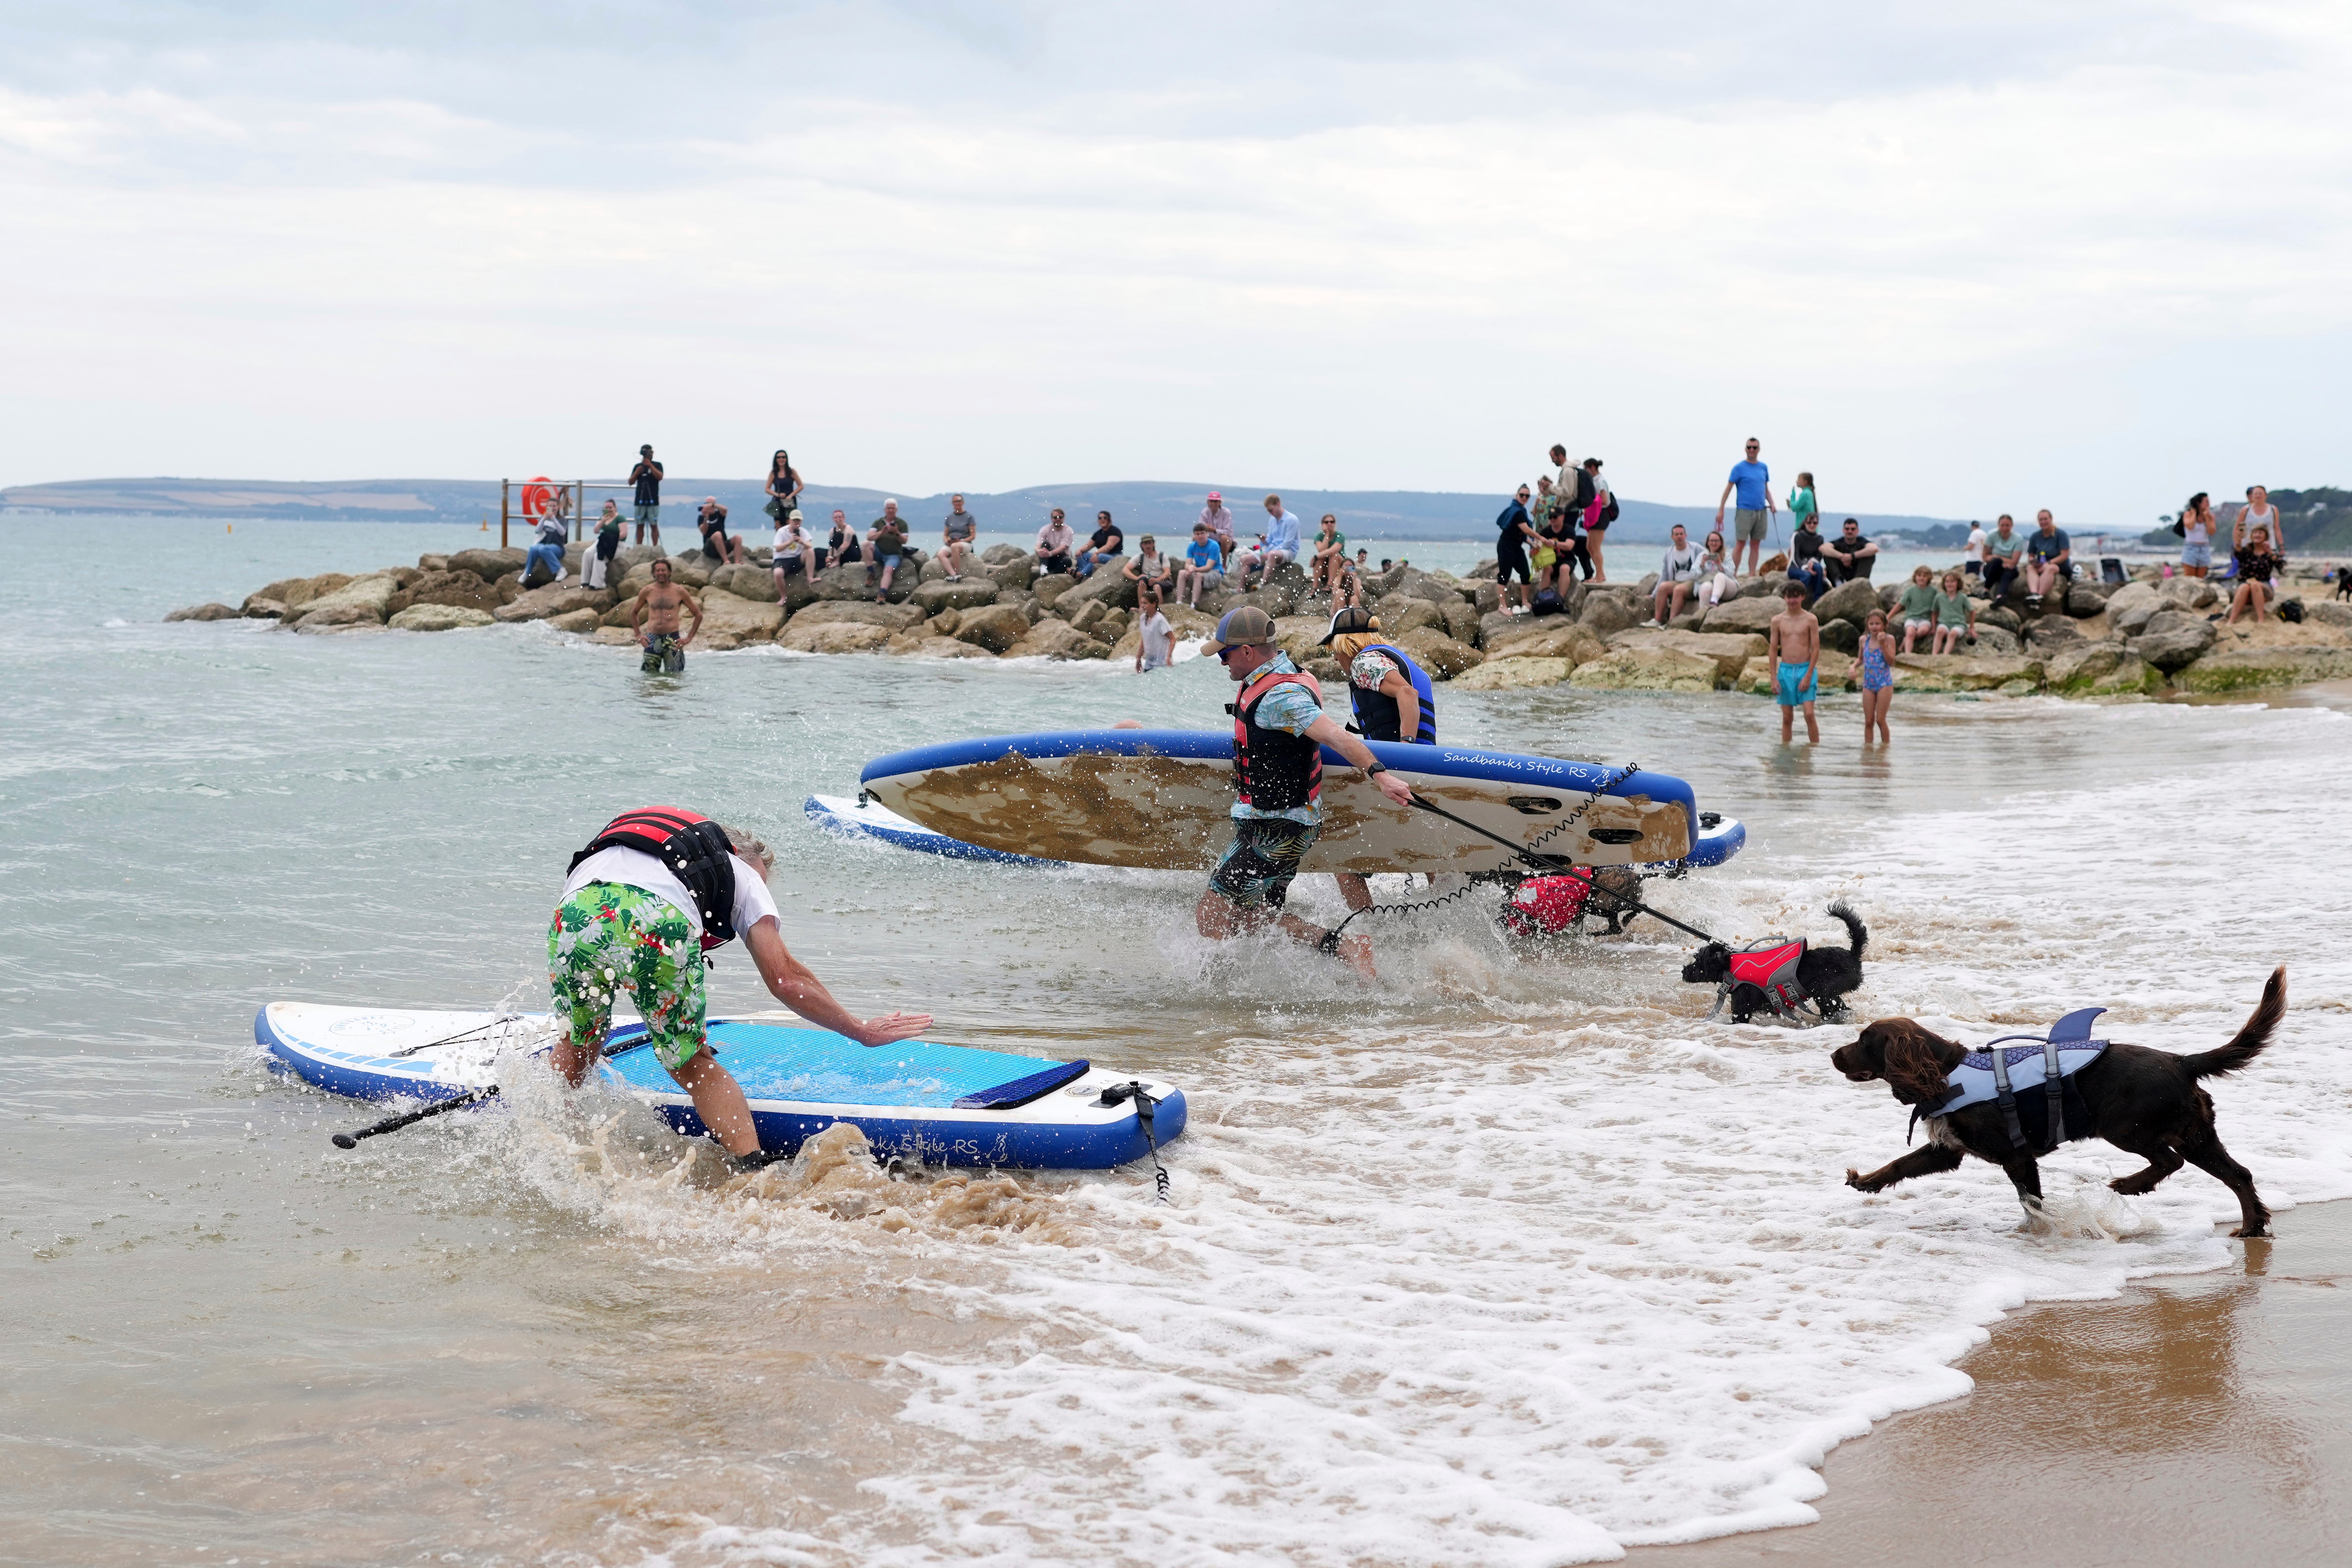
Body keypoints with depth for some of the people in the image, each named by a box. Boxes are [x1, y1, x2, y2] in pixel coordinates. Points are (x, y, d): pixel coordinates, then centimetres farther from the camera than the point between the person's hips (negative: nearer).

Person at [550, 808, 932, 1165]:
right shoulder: (742, 874, 31)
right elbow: (786, 979, 20)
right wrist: (863, 1031, 31)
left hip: (576, 914, 3)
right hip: (658, 925, -3)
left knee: (578, 1045, 30)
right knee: (695, 1067, 16)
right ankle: (752, 1168, 4)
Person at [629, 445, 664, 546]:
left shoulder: (657, 465, 6)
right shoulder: (638, 466, 13)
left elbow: (660, 477, -11)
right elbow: (631, 482, 10)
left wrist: (650, 465, -15)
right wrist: (637, 473, -6)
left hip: (653, 501, -3)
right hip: (640, 501, 3)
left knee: (654, 525, -6)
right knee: (640, 525, 2)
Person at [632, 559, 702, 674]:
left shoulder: (679, 592, 3)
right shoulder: (648, 591, 7)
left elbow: (698, 615, 8)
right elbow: (634, 613, 21)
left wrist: (689, 638, 1)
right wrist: (638, 635, 9)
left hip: (672, 638, -1)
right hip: (652, 639, 1)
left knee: (674, 674, -4)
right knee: (650, 673, 3)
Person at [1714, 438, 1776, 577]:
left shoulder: (1764, 468, 14)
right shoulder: (1739, 468, -1)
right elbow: (1728, 489, -2)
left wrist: (1772, 504, 5)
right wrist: (1721, 511, -8)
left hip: (1761, 512, 5)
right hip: (1745, 511, -5)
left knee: (1756, 545, 5)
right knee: (1740, 544, -7)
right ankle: (1733, 575, -5)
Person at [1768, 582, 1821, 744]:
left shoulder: (1810, 620, -1)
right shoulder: (1778, 621, 5)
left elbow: (1816, 649, -2)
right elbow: (1773, 650, 7)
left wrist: (1808, 675, -10)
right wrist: (1774, 678, 0)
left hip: (1806, 670, -2)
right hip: (1785, 670, 2)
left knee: (1809, 714, -11)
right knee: (1787, 717, 4)